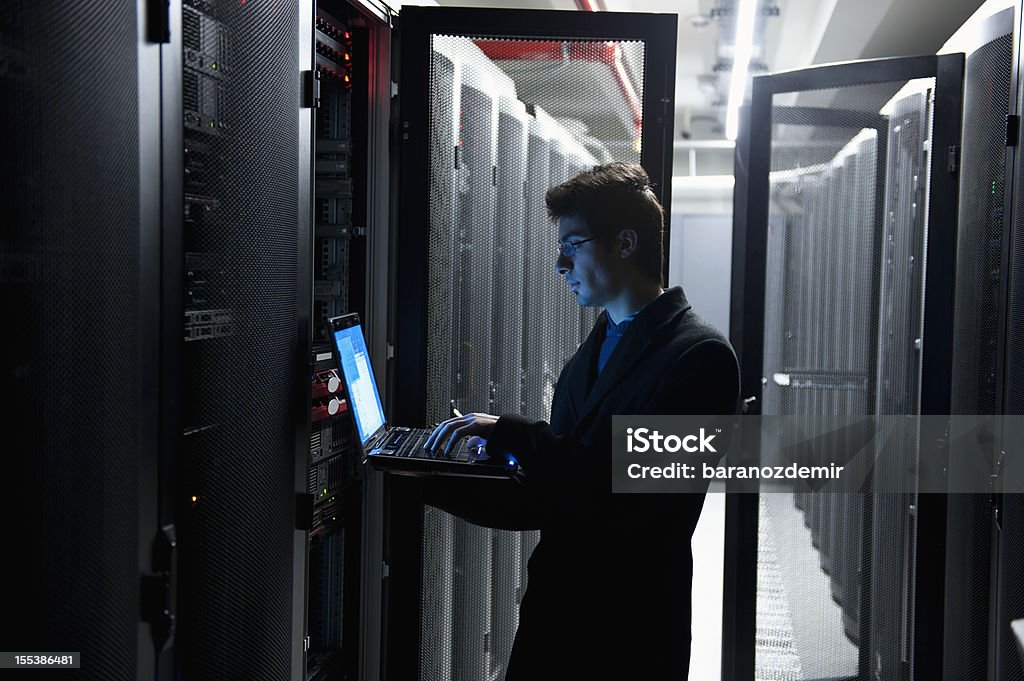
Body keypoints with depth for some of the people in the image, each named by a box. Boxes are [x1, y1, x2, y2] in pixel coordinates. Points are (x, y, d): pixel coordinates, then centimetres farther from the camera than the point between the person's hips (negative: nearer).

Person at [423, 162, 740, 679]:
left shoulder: (699, 354, -13)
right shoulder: (587, 359, 13)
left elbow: (631, 491, -23)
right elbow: (548, 500, 13)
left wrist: (509, 433, -20)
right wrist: (433, 485, 3)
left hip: (629, 636, -7)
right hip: (551, 616, 7)